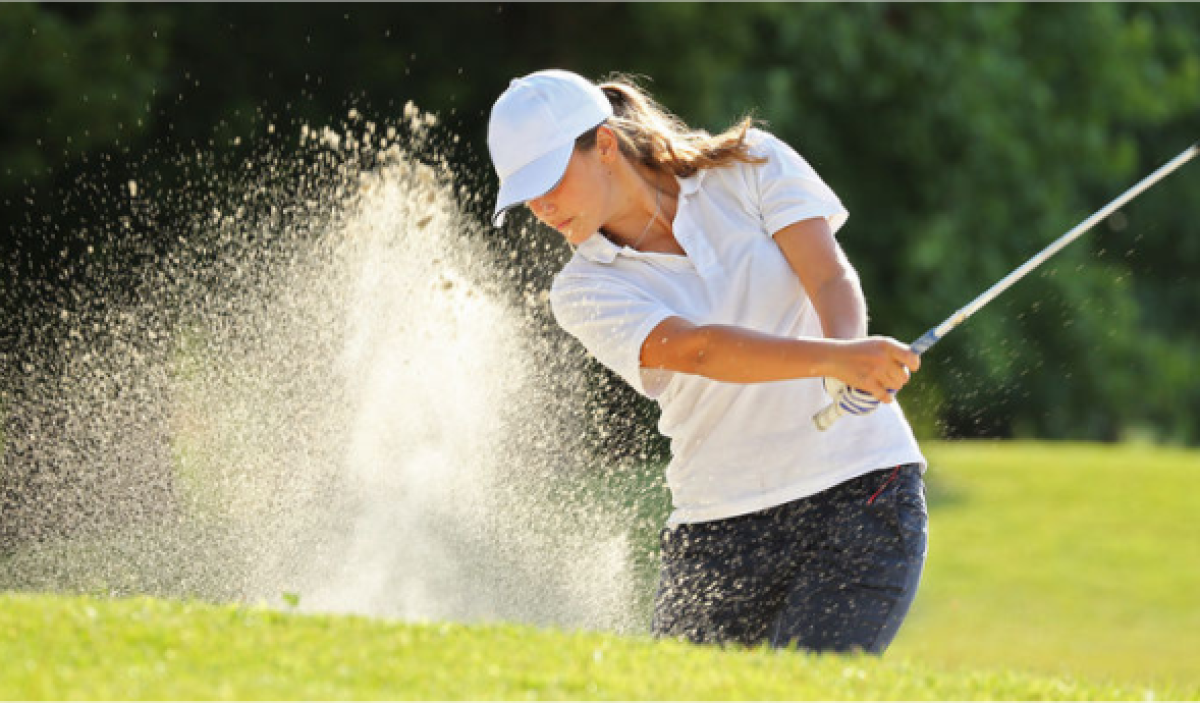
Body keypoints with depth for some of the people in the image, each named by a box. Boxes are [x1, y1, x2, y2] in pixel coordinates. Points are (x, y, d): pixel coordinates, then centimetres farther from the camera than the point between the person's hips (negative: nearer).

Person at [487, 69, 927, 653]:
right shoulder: (584, 292, -1)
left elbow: (833, 281, -10)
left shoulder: (750, 165, 2)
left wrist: (850, 374, -33)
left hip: (863, 496, -2)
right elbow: (696, 350, -19)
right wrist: (833, 357, -36)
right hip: (717, 534, 2)